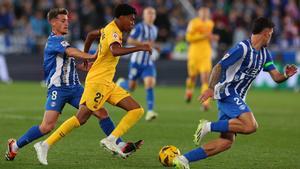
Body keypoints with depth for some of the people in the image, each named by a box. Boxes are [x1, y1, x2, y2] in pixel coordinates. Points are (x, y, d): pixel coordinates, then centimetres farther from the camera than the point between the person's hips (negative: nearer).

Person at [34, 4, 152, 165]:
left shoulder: (110, 28, 15)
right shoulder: (113, 32, -15)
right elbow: (115, 51, -36)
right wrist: (139, 48, -35)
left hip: (107, 84, 10)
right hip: (97, 81, -10)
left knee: (137, 110, -1)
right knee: (81, 118, -11)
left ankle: (111, 140, -10)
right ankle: (45, 145, -6)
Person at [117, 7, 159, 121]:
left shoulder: (154, 29, 10)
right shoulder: (139, 27, -11)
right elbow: (129, 41, -20)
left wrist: (153, 46, 8)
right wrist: (144, 43, -28)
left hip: (148, 63, 4)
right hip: (137, 61, -4)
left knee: (150, 84, -17)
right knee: (131, 87, 7)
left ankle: (150, 112, -21)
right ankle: (121, 83, 44)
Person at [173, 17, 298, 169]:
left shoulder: (264, 54, 14)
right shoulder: (242, 48, -13)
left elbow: (276, 77, 11)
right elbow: (218, 67, -14)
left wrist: (286, 75, -12)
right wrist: (211, 88, -23)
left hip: (237, 98, 9)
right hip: (227, 93, -9)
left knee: (226, 141, -1)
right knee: (251, 126, -25)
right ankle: (209, 126, -15)